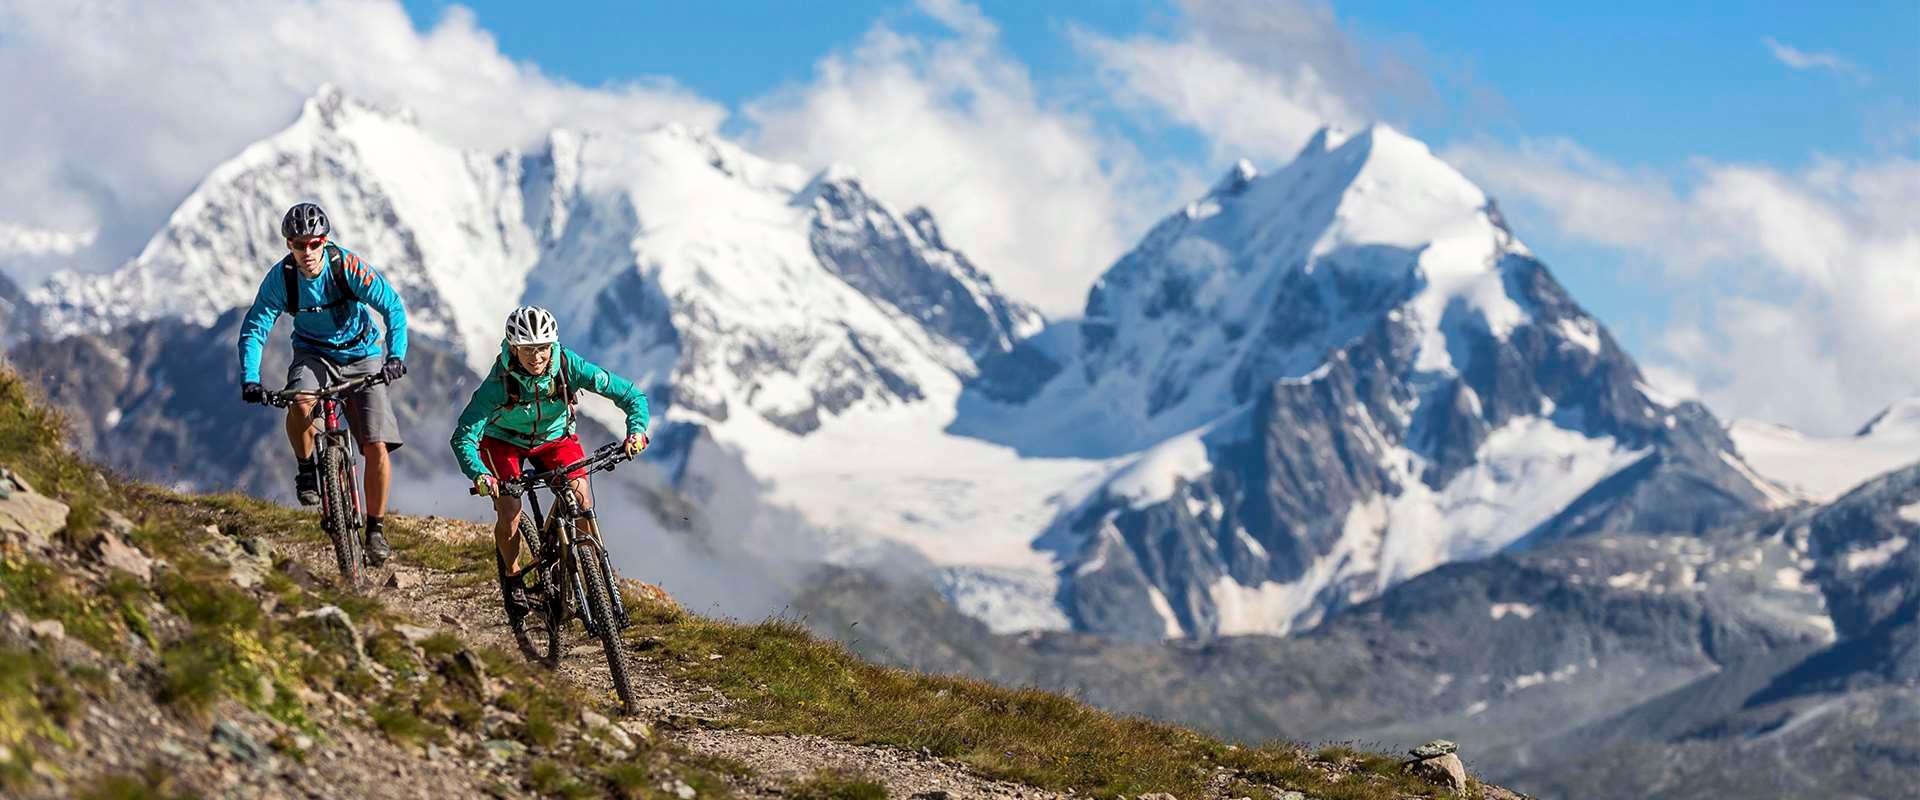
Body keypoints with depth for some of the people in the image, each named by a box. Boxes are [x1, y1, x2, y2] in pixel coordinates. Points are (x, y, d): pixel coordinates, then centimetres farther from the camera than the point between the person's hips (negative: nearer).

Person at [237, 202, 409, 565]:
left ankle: (375, 529, 3)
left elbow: (393, 307, -21)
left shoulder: (348, 265, -23)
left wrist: (396, 356, -35)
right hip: (314, 355, 1)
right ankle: (306, 467, -7)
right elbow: (253, 329, -16)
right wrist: (250, 379, -31)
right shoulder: (280, 277, -19)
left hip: (360, 355, -1)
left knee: (377, 446, -13)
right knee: (300, 403, -35)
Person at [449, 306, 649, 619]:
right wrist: (480, 475, -55)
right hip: (504, 442, -1)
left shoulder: (569, 367, -30)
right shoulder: (499, 383, -35)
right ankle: (512, 575, 13)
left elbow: (631, 394, -26)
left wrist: (636, 429, -45)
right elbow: (463, 436, -37)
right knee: (510, 513, -17)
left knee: (582, 505, -18)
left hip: (554, 437, 2)